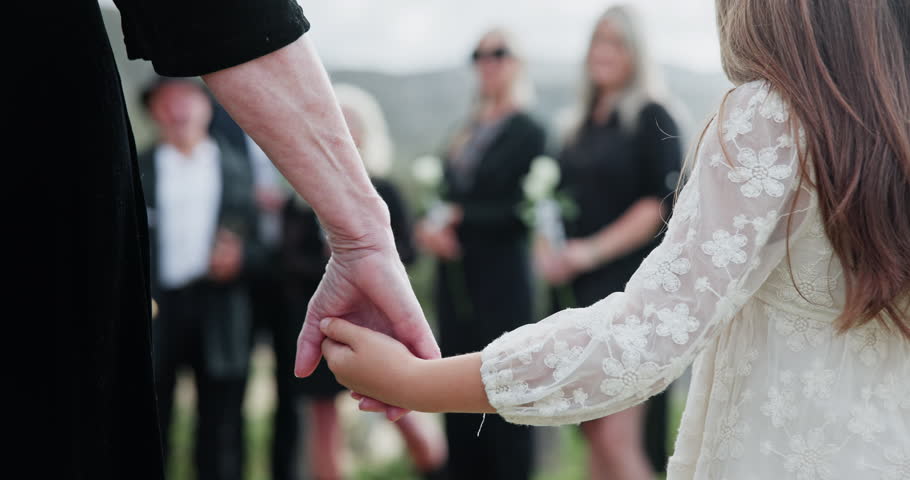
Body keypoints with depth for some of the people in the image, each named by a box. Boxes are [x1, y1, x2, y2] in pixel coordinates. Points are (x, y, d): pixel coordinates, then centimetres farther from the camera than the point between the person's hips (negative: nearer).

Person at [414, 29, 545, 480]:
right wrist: (430, 227, -5)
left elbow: (522, 212, -12)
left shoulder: (528, 131, -4)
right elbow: (446, 197, 16)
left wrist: (459, 219, -13)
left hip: (500, 281, -7)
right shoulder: (466, 133, 17)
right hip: (455, 280, 7)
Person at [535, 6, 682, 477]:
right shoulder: (581, 127, 17)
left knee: (617, 439, -13)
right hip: (582, 294, 7)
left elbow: (663, 205, -13)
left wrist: (592, 251, -17)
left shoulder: (651, 118, -5)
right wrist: (545, 248, 2)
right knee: (594, 436, 9)